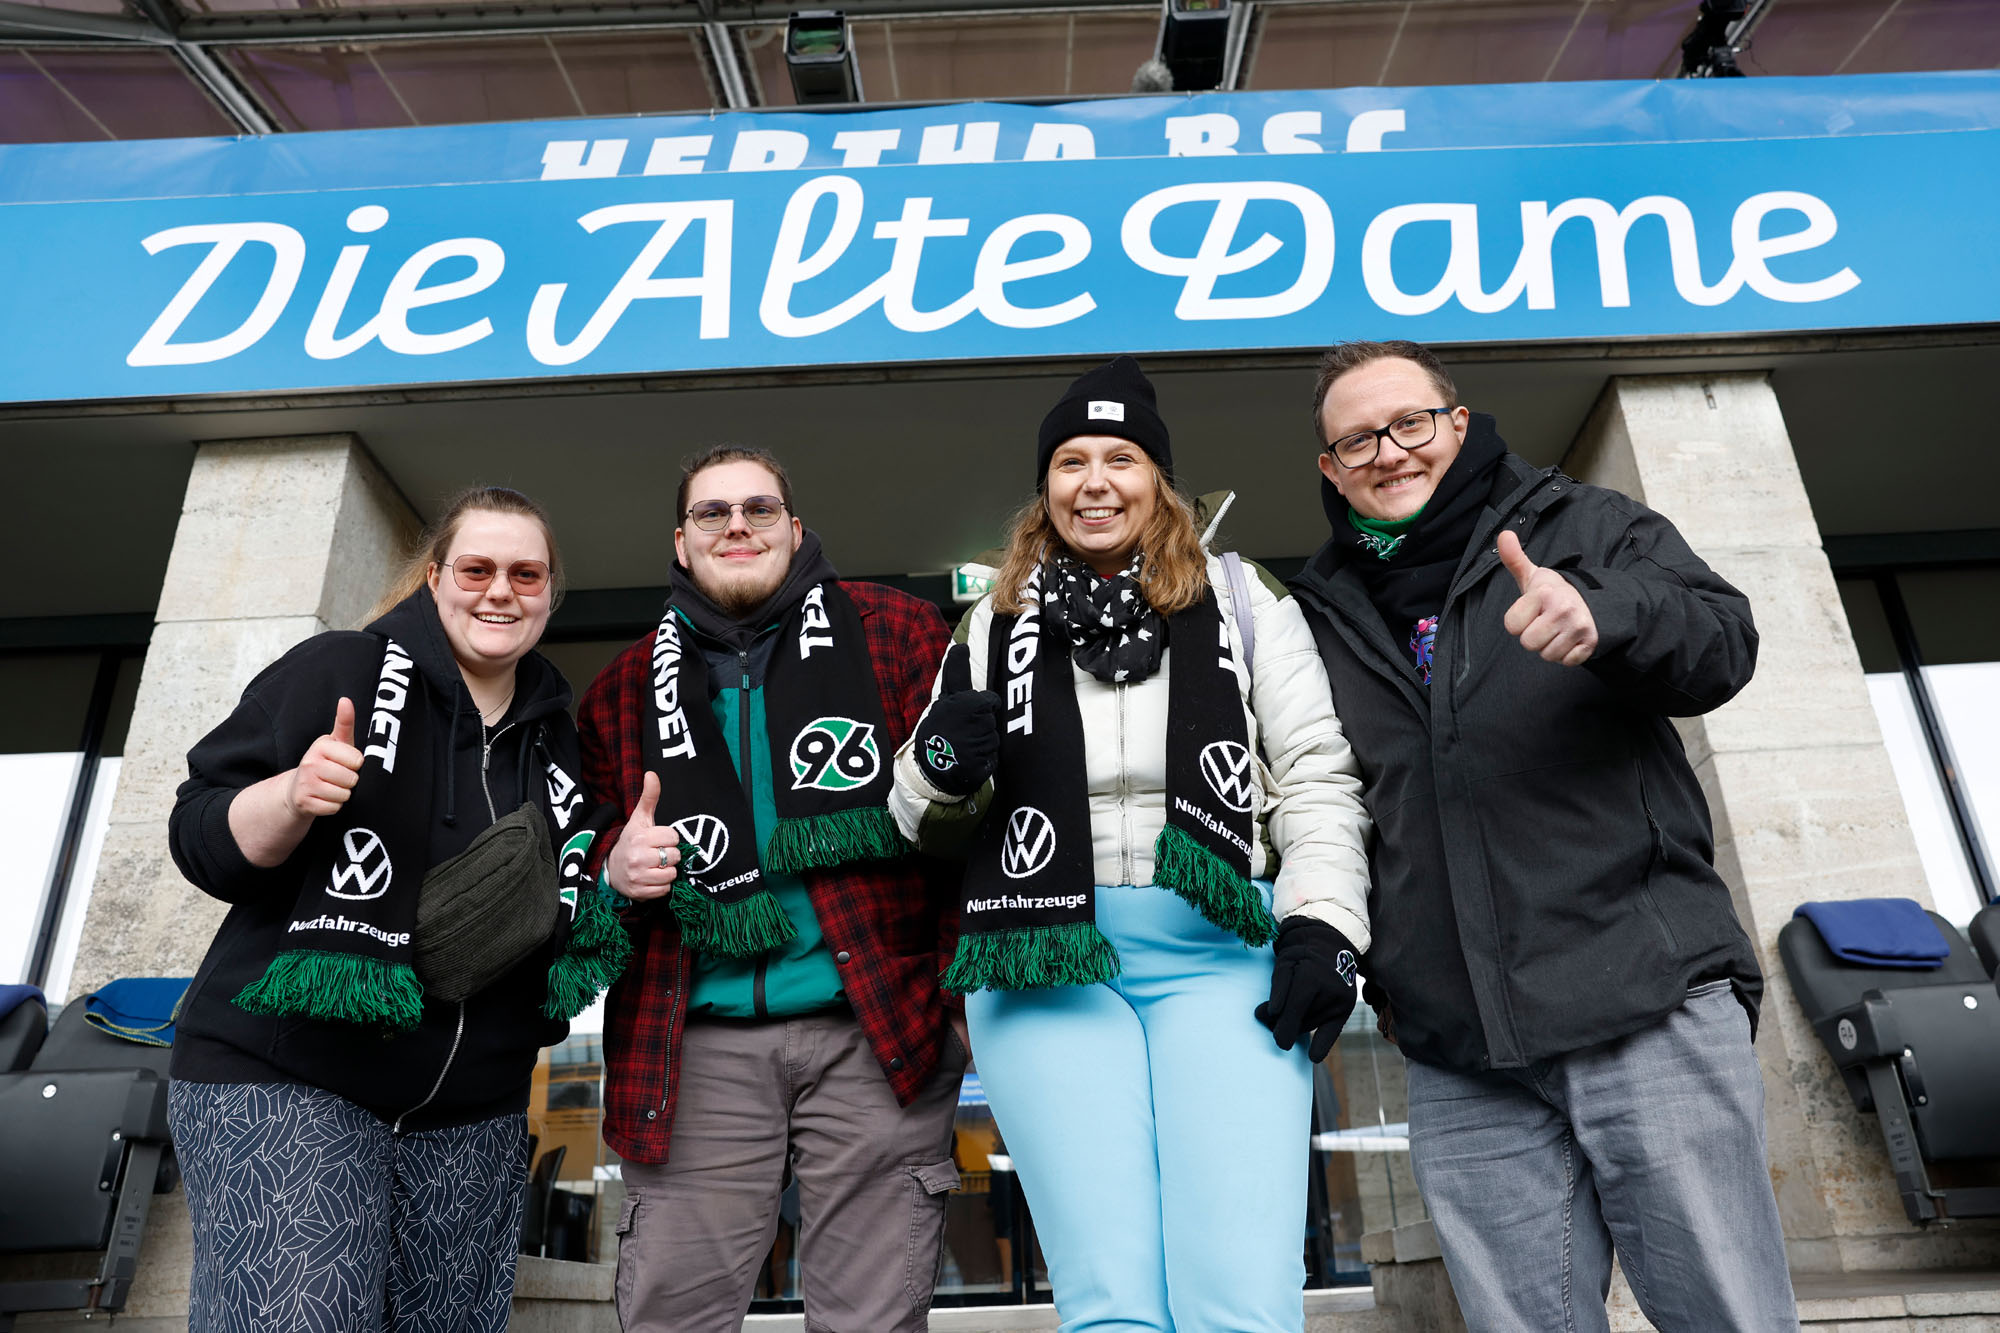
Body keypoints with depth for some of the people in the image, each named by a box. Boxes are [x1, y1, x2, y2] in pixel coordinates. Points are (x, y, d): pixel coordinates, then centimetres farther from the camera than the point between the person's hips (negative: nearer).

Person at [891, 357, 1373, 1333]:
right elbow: (931, 820, 19)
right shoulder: (997, 626, 14)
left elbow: (1315, 776, 8)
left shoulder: (1243, 605, 10)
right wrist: (941, 768, -4)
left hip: (1219, 954, 0)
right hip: (1047, 961, 1)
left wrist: (1322, 927, -5)